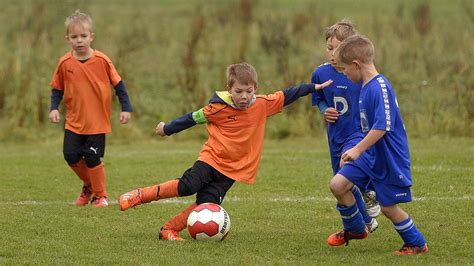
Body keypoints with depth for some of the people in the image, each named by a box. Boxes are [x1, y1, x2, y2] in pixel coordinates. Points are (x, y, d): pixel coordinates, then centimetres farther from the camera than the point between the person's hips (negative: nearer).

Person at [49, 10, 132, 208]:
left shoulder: (102, 61, -7)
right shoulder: (65, 63, -2)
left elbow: (118, 84, 2)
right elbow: (57, 88, 8)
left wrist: (125, 108, -1)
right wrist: (54, 108, -6)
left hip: (97, 121, -2)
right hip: (74, 121, 3)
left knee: (92, 159, -5)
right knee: (71, 155, -4)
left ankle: (100, 196, 16)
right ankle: (89, 185, 24)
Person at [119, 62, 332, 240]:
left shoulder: (262, 105, -2)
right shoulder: (219, 108, -8)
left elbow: (286, 96, 8)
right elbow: (194, 118, 4)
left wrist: (314, 87, 8)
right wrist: (168, 129, 12)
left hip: (232, 170, 3)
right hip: (211, 159, -3)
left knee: (206, 203, -12)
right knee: (188, 186, -23)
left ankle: (169, 229, -2)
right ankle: (139, 196, -8)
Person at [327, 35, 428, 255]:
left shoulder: (379, 87, -23)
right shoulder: (366, 86, 6)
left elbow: (382, 126, -30)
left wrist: (358, 150, -29)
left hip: (389, 158, -8)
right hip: (371, 154, 8)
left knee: (388, 207, 2)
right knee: (337, 184, 0)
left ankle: (417, 244, 22)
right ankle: (355, 229, 21)